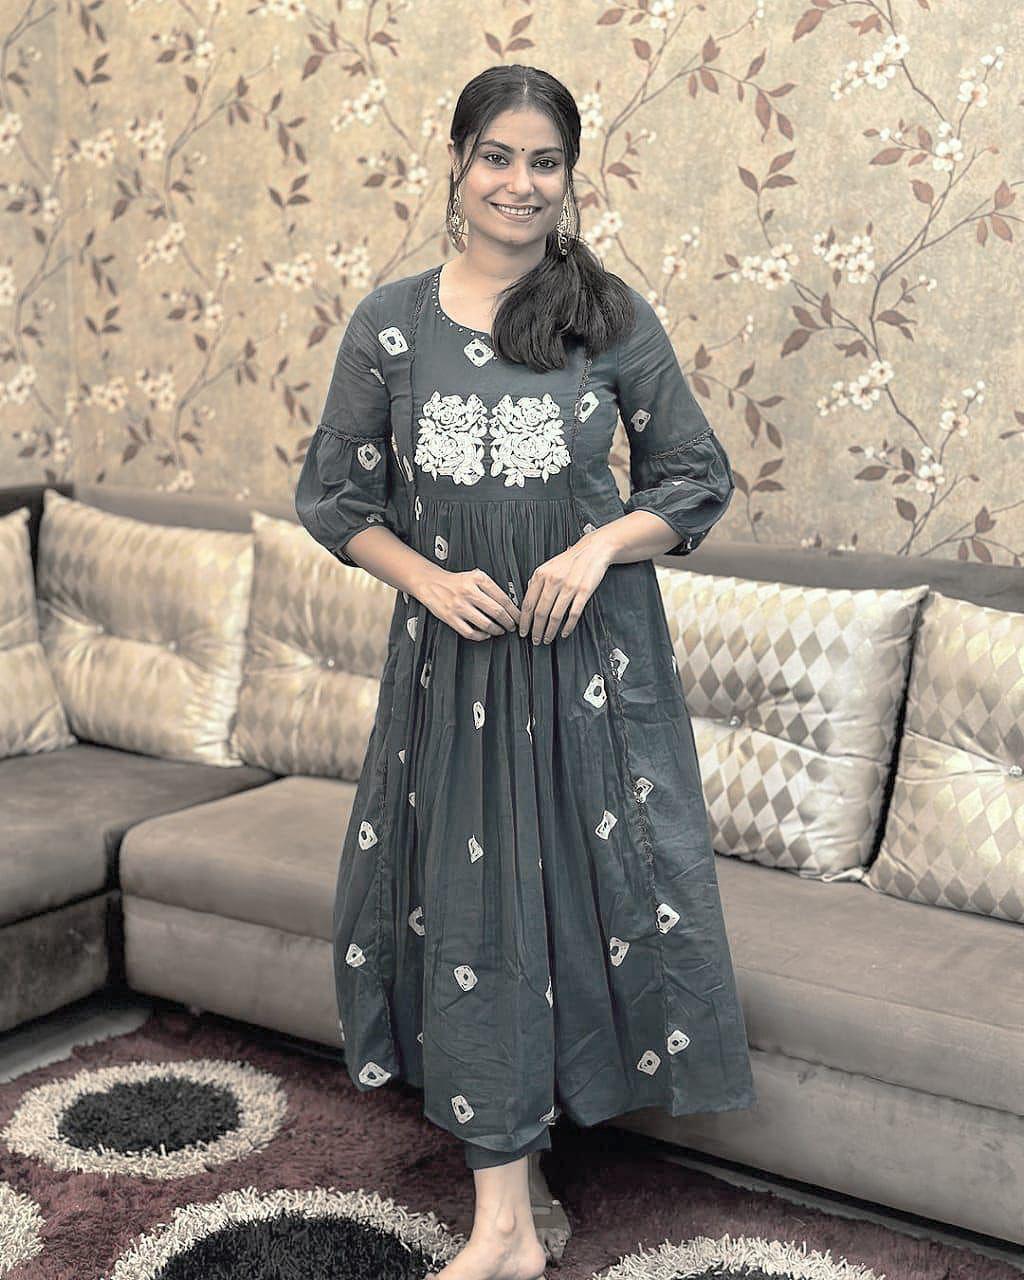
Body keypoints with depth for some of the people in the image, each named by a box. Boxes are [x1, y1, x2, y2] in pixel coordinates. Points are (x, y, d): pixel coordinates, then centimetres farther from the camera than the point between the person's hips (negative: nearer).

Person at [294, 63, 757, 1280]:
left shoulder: (614, 316, -2)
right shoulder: (390, 320, 0)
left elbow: (696, 482, 3)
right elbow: (334, 495, 5)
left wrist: (599, 547, -15)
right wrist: (429, 578, -11)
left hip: (595, 646, 0)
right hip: (454, 650, 1)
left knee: (600, 878, 8)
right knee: (472, 905, 3)